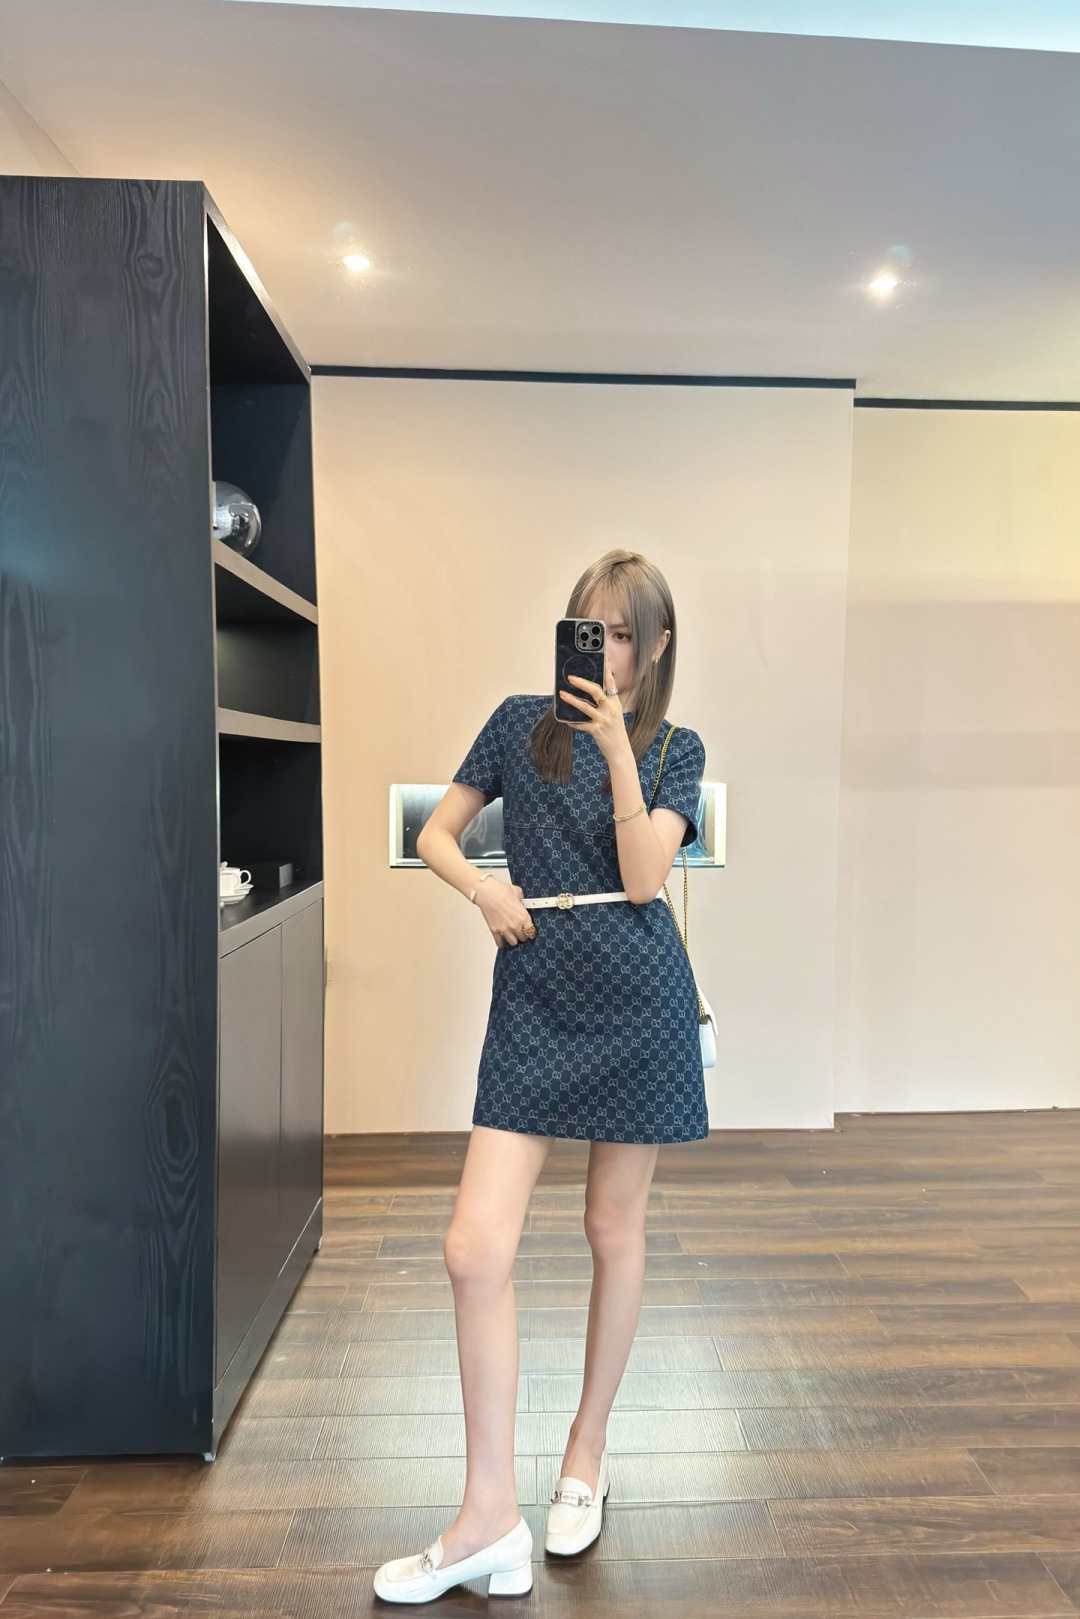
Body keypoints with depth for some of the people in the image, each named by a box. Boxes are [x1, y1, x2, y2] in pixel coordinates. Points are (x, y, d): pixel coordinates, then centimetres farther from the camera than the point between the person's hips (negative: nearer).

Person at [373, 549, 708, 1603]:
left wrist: (617, 745, -14)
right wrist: (483, 887, -10)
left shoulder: (676, 749, 5)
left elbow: (641, 876, -10)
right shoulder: (521, 722, 7)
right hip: (533, 1001, 1)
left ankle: (586, 1458, 37)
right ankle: (491, 1520, 13)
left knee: (613, 1232, 13)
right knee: (475, 1249, -6)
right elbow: (434, 833, 9)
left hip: (638, 1003, 0)